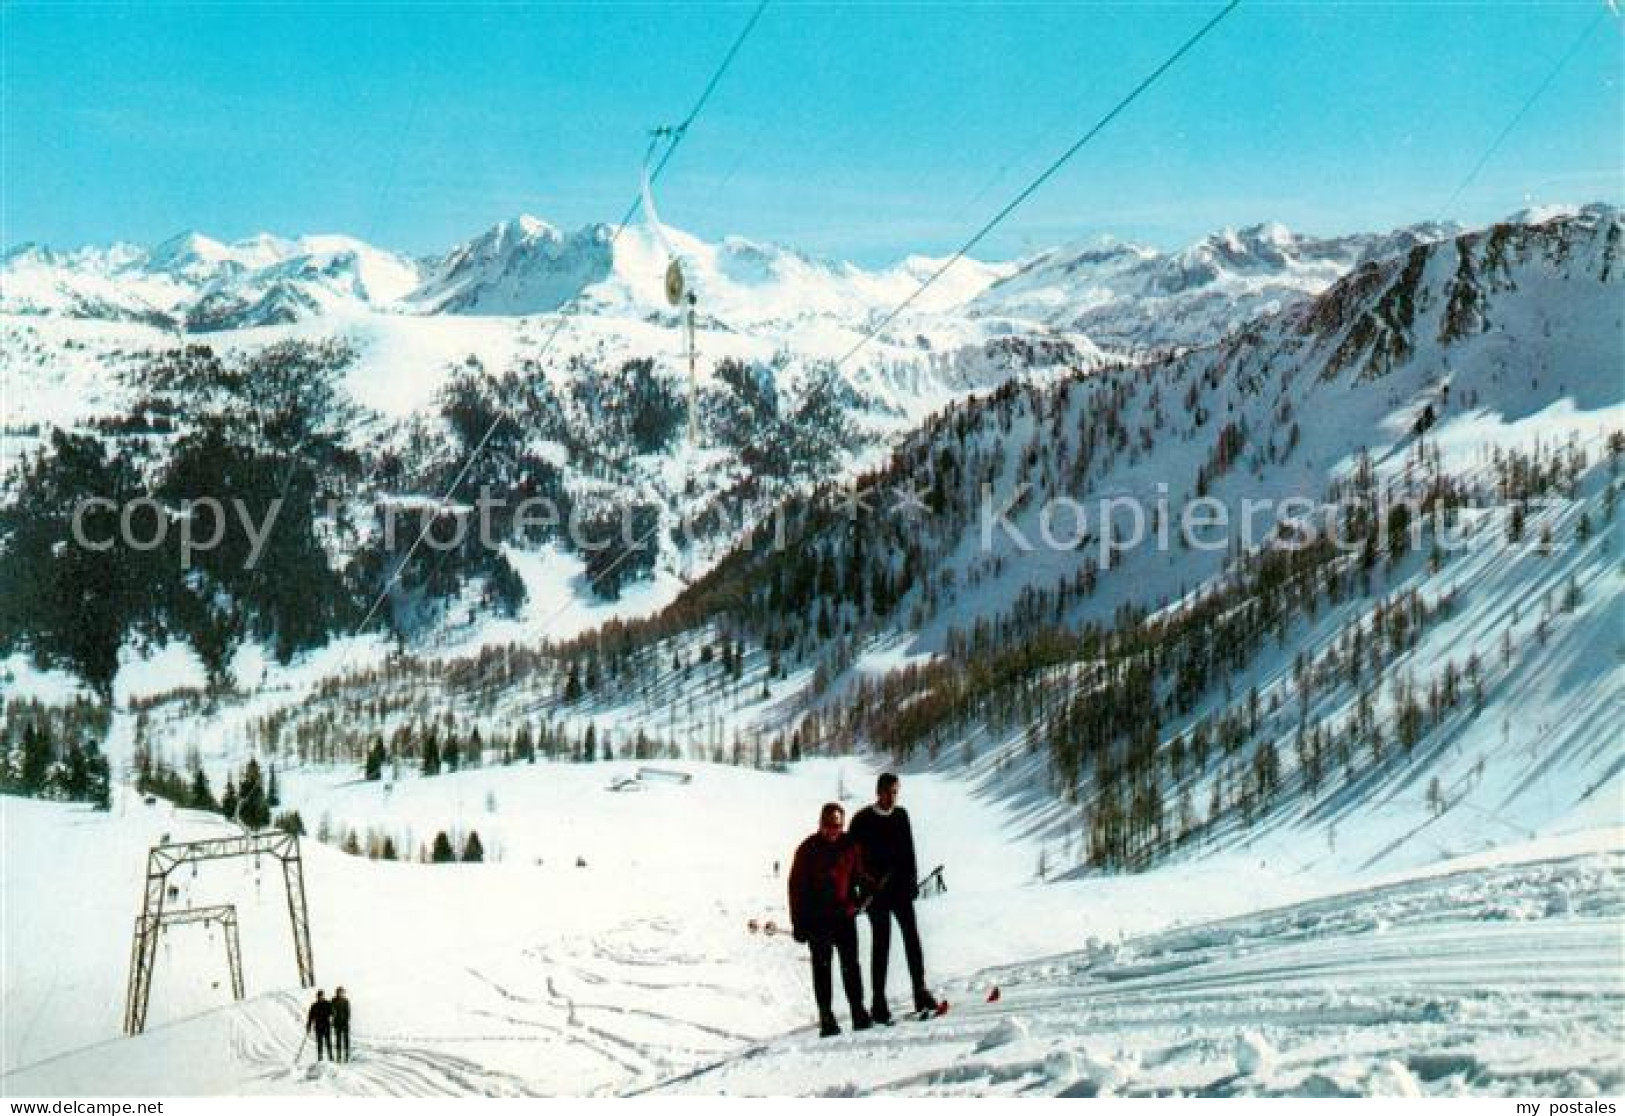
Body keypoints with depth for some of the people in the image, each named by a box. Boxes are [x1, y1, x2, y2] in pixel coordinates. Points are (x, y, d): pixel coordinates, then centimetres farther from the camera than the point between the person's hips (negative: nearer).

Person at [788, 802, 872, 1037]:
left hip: (844, 915, 2)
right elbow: (796, 886, -3)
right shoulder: (808, 849, -4)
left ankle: (858, 1011, 10)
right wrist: (798, 923, -6)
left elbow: (860, 876, 12)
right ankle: (826, 1018, 3)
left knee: (850, 965, 2)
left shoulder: (849, 846, 3)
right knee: (821, 967, 1)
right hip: (816, 919, -2)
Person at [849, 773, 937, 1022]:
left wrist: (913, 879, 6)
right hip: (876, 890, -3)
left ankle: (920, 990, -3)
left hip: (901, 887, 3)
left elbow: (909, 850, 15)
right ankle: (879, 1002, 0)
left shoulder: (901, 815, 11)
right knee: (881, 943, -3)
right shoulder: (862, 820, -2)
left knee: (912, 936, -6)